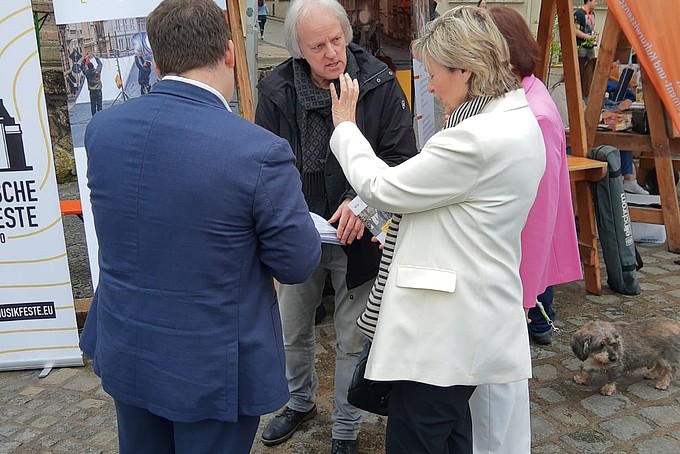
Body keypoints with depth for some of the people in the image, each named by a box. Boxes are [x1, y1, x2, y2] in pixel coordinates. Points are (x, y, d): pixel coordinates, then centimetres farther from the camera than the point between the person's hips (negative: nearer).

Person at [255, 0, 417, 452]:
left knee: (353, 339, 11)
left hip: (358, 235, -2)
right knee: (293, 329, 21)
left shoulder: (379, 83, -12)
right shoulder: (276, 91, -7)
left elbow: (401, 157, -9)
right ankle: (300, 401, 50)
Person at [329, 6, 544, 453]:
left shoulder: (477, 139, -25)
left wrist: (345, 126, 0)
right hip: (479, 318, 11)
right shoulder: (518, 119, 7)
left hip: (446, 328, -11)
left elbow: (384, 188, -15)